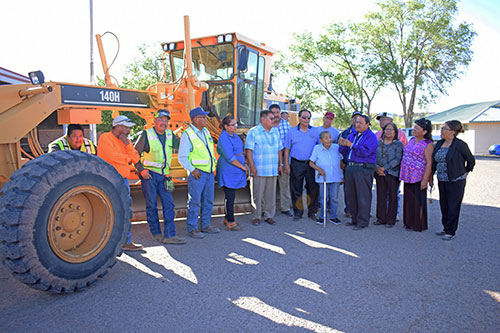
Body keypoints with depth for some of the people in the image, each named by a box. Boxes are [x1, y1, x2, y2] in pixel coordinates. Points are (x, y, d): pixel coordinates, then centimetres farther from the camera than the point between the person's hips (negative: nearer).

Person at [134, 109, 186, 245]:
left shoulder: (170, 134, 10)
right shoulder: (146, 135, -4)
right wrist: (141, 170, -12)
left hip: (163, 175, 5)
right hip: (149, 174, -4)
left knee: (169, 204, -3)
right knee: (152, 205, 1)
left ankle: (169, 235, -1)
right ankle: (156, 233, 14)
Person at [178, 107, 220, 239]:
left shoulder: (206, 132, 13)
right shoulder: (187, 134, -9)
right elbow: (182, 157, -11)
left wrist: (214, 162, 14)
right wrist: (192, 170, -17)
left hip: (210, 172, 7)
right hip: (197, 173, -7)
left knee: (208, 201, 13)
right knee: (194, 202, -3)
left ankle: (205, 225, 25)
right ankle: (192, 229, 8)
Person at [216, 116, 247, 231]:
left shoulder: (234, 135, 13)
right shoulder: (224, 138, -17)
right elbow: (230, 158, -20)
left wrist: (244, 164, 13)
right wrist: (243, 167, -12)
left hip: (235, 171, 9)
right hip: (228, 171, -9)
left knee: (231, 195, 14)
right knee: (230, 197, -6)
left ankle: (227, 219, 25)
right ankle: (230, 223, 0)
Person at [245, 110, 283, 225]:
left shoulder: (275, 131, 15)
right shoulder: (253, 132, -2)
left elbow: (279, 149, 19)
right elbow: (249, 150, -8)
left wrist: (280, 164, 13)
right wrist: (252, 166, -15)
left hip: (273, 170, 5)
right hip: (259, 170, -5)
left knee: (271, 194, 8)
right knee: (257, 194, 0)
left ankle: (269, 216, 19)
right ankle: (256, 216, 11)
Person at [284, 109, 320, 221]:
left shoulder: (315, 131, 7)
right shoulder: (292, 131, 5)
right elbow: (287, 149, 6)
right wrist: (286, 164, 0)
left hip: (311, 164, 1)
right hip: (296, 164, -1)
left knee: (313, 189, 3)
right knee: (296, 189, 3)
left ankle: (312, 212, 16)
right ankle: (298, 212, 15)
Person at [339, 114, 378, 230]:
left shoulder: (371, 137, -4)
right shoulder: (352, 135, 18)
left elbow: (365, 152, -19)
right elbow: (345, 152, 17)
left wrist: (351, 145, -19)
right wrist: (342, 145, -4)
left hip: (363, 168, -7)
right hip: (350, 167, 7)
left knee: (363, 196, -5)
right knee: (351, 195, 10)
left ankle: (362, 222, 2)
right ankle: (354, 219, 22)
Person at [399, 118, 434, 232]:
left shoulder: (428, 144, -11)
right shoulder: (411, 140, 12)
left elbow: (429, 163, -15)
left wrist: (425, 180, -20)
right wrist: (403, 175, 17)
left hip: (418, 177, -7)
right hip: (408, 176, 7)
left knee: (418, 201, 2)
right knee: (408, 200, 13)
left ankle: (419, 225, 14)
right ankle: (409, 223, 26)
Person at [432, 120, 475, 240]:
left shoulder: (460, 145, -13)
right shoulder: (439, 144, 7)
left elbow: (471, 161, -1)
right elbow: (434, 161, 15)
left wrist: (465, 172, 11)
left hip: (456, 181, -6)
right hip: (442, 180, 6)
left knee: (453, 206, 1)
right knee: (443, 205, 14)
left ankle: (450, 232, 12)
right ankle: (445, 228, 28)